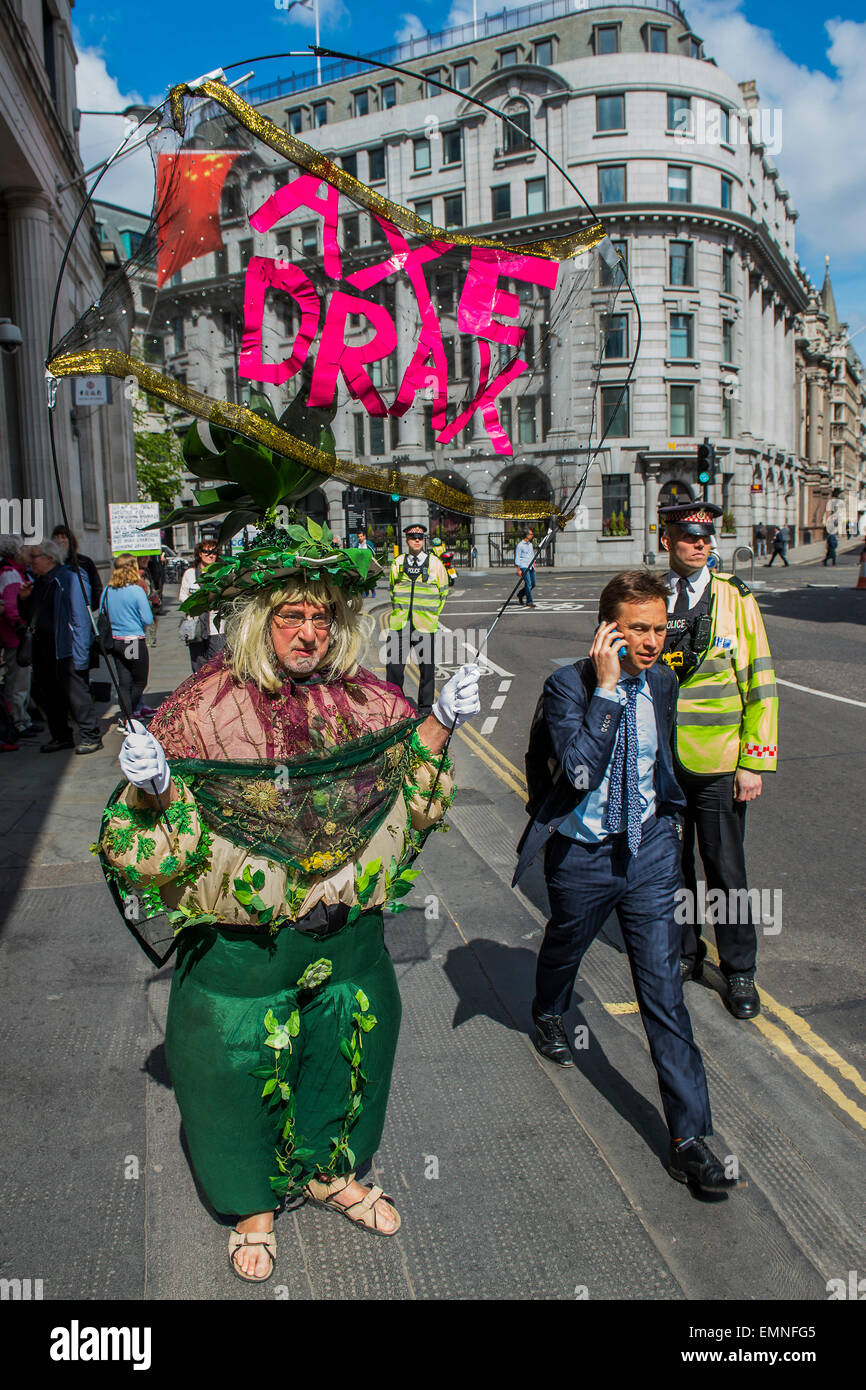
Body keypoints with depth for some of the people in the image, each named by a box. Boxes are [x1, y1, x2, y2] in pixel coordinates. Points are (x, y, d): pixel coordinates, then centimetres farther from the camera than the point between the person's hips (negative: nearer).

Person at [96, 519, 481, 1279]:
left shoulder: (357, 698, -3)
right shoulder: (204, 708, -14)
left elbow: (409, 772, 12)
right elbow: (159, 832, -11)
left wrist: (439, 724, -4)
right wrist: (150, 789, -32)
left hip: (344, 923, 4)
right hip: (244, 930, -4)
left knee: (347, 1040, 20)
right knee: (244, 1056, 11)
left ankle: (328, 1170, 48)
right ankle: (255, 1204, 39)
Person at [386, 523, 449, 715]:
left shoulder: (434, 563, 4)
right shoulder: (398, 563, 8)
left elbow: (443, 591, 12)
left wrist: (433, 614, 8)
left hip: (424, 625, -1)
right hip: (399, 623, 1)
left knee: (426, 667, 5)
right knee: (393, 665, -1)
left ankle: (425, 707, 16)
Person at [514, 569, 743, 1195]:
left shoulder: (663, 681, -2)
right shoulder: (568, 685, -18)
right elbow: (581, 772, -31)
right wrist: (606, 688, -32)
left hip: (650, 846, 3)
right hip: (583, 854, -2)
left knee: (664, 987, 0)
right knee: (564, 948, 24)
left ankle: (690, 1139, 7)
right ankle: (549, 1014, 60)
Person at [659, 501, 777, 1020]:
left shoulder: (736, 598, -3)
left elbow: (760, 685, -3)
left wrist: (755, 762, -8)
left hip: (717, 763, -2)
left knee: (726, 869, 6)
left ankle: (740, 971, 24)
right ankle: (684, 954, 34)